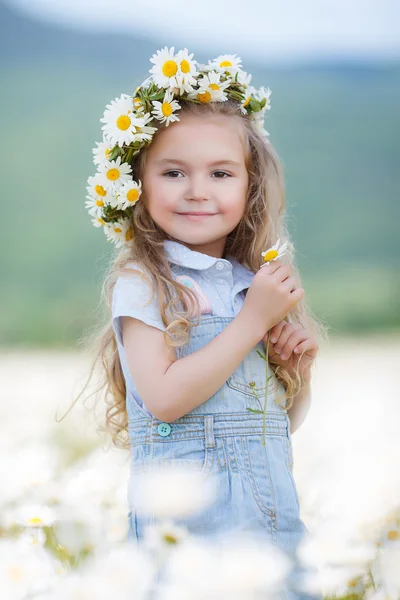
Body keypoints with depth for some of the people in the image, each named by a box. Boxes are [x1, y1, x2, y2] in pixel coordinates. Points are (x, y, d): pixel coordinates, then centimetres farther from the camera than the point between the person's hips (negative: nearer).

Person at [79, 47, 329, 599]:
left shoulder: (257, 281, 11)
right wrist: (253, 319, -14)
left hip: (273, 508, 6)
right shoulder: (142, 282, -6)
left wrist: (300, 365, -1)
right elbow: (166, 399, -19)